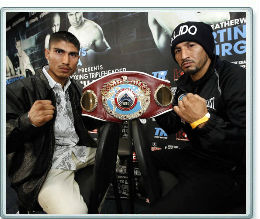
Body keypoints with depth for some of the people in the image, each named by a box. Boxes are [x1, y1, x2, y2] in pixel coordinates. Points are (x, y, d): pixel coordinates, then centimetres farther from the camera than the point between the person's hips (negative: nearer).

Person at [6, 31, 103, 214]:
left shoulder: (77, 89, 12)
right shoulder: (20, 90, -9)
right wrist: (28, 121, -31)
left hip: (83, 151, 7)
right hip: (49, 164, -7)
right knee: (74, 212, -29)